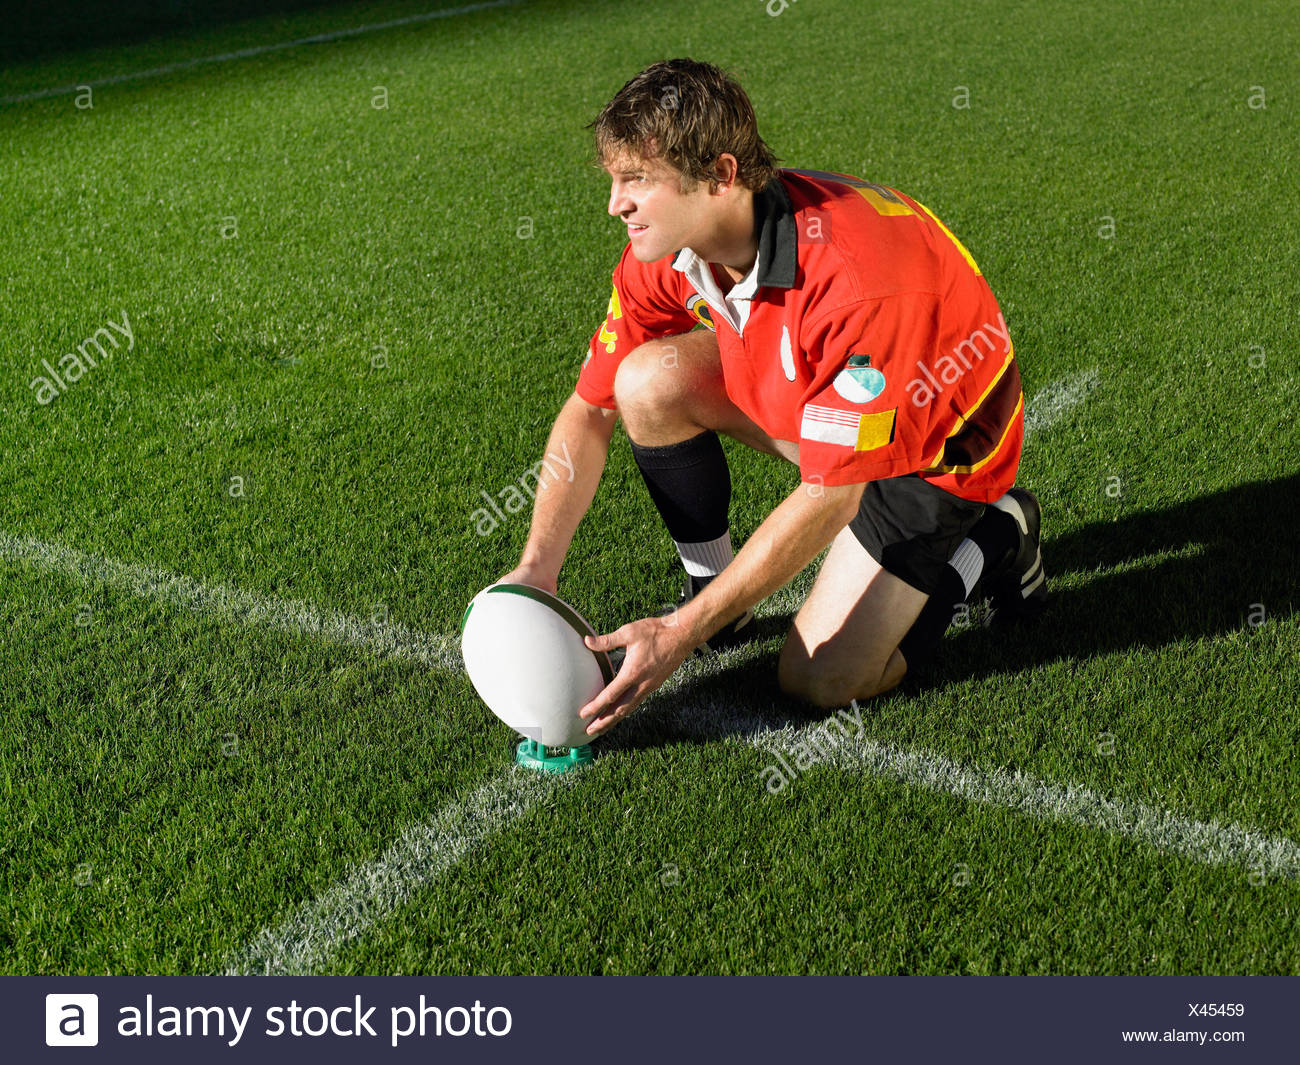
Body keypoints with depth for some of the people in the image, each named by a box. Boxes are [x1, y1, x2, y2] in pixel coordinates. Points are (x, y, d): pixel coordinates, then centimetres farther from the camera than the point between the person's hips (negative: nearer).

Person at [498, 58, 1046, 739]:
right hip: (810, 400, 6)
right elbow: (589, 411, -7)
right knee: (647, 380, -18)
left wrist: (681, 633, -34)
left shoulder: (854, 278, -39)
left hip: (939, 448, -6)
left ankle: (991, 538, 9)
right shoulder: (666, 255, -16)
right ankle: (710, 584, 4)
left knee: (819, 680, -15)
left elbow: (830, 497, -35)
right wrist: (536, 568, -19)